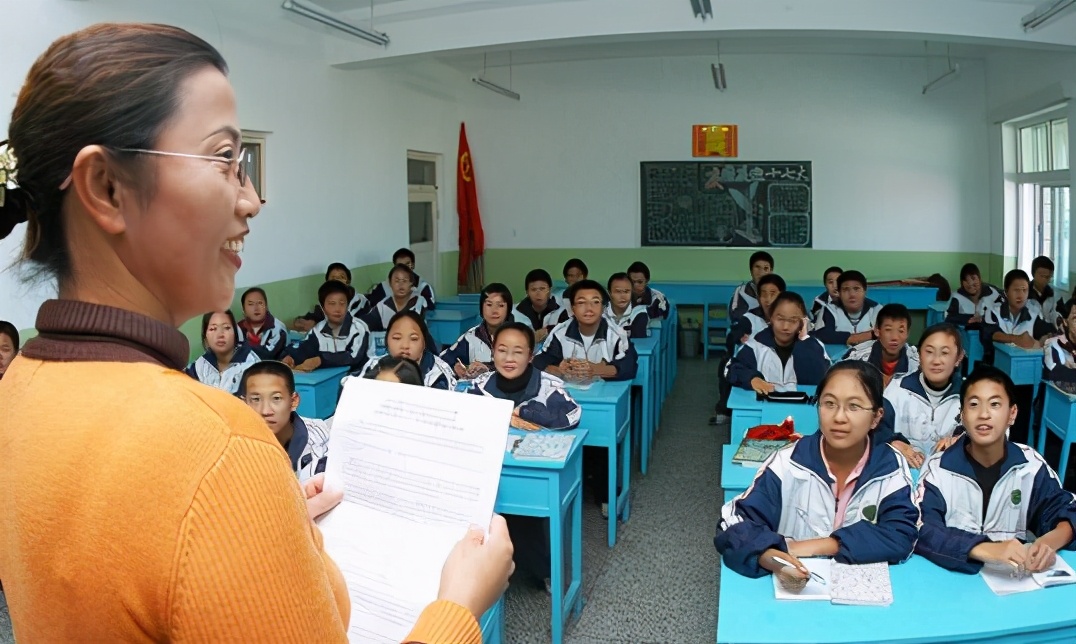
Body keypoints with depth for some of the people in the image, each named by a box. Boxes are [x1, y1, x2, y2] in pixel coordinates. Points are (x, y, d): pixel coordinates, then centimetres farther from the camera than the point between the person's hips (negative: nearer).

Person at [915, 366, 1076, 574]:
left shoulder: (1031, 464, 3)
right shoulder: (939, 468, -8)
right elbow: (921, 531, -19)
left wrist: (1050, 541, -18)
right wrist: (985, 549, -34)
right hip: (956, 573, -3)